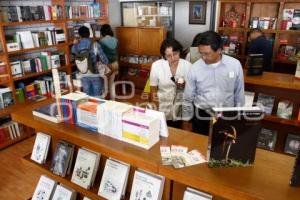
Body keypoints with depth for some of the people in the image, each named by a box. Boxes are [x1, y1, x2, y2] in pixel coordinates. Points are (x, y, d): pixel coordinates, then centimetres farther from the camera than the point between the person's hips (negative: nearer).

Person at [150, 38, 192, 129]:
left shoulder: (188, 66, -9)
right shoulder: (156, 66, -12)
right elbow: (153, 91, -4)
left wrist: (185, 86, -20)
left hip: (181, 112, 1)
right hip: (162, 112, -1)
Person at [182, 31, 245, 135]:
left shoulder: (235, 65, -10)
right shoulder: (195, 68, -12)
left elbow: (239, 94, 2)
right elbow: (188, 98, -2)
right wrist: (186, 121, 3)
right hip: (202, 116, 0)